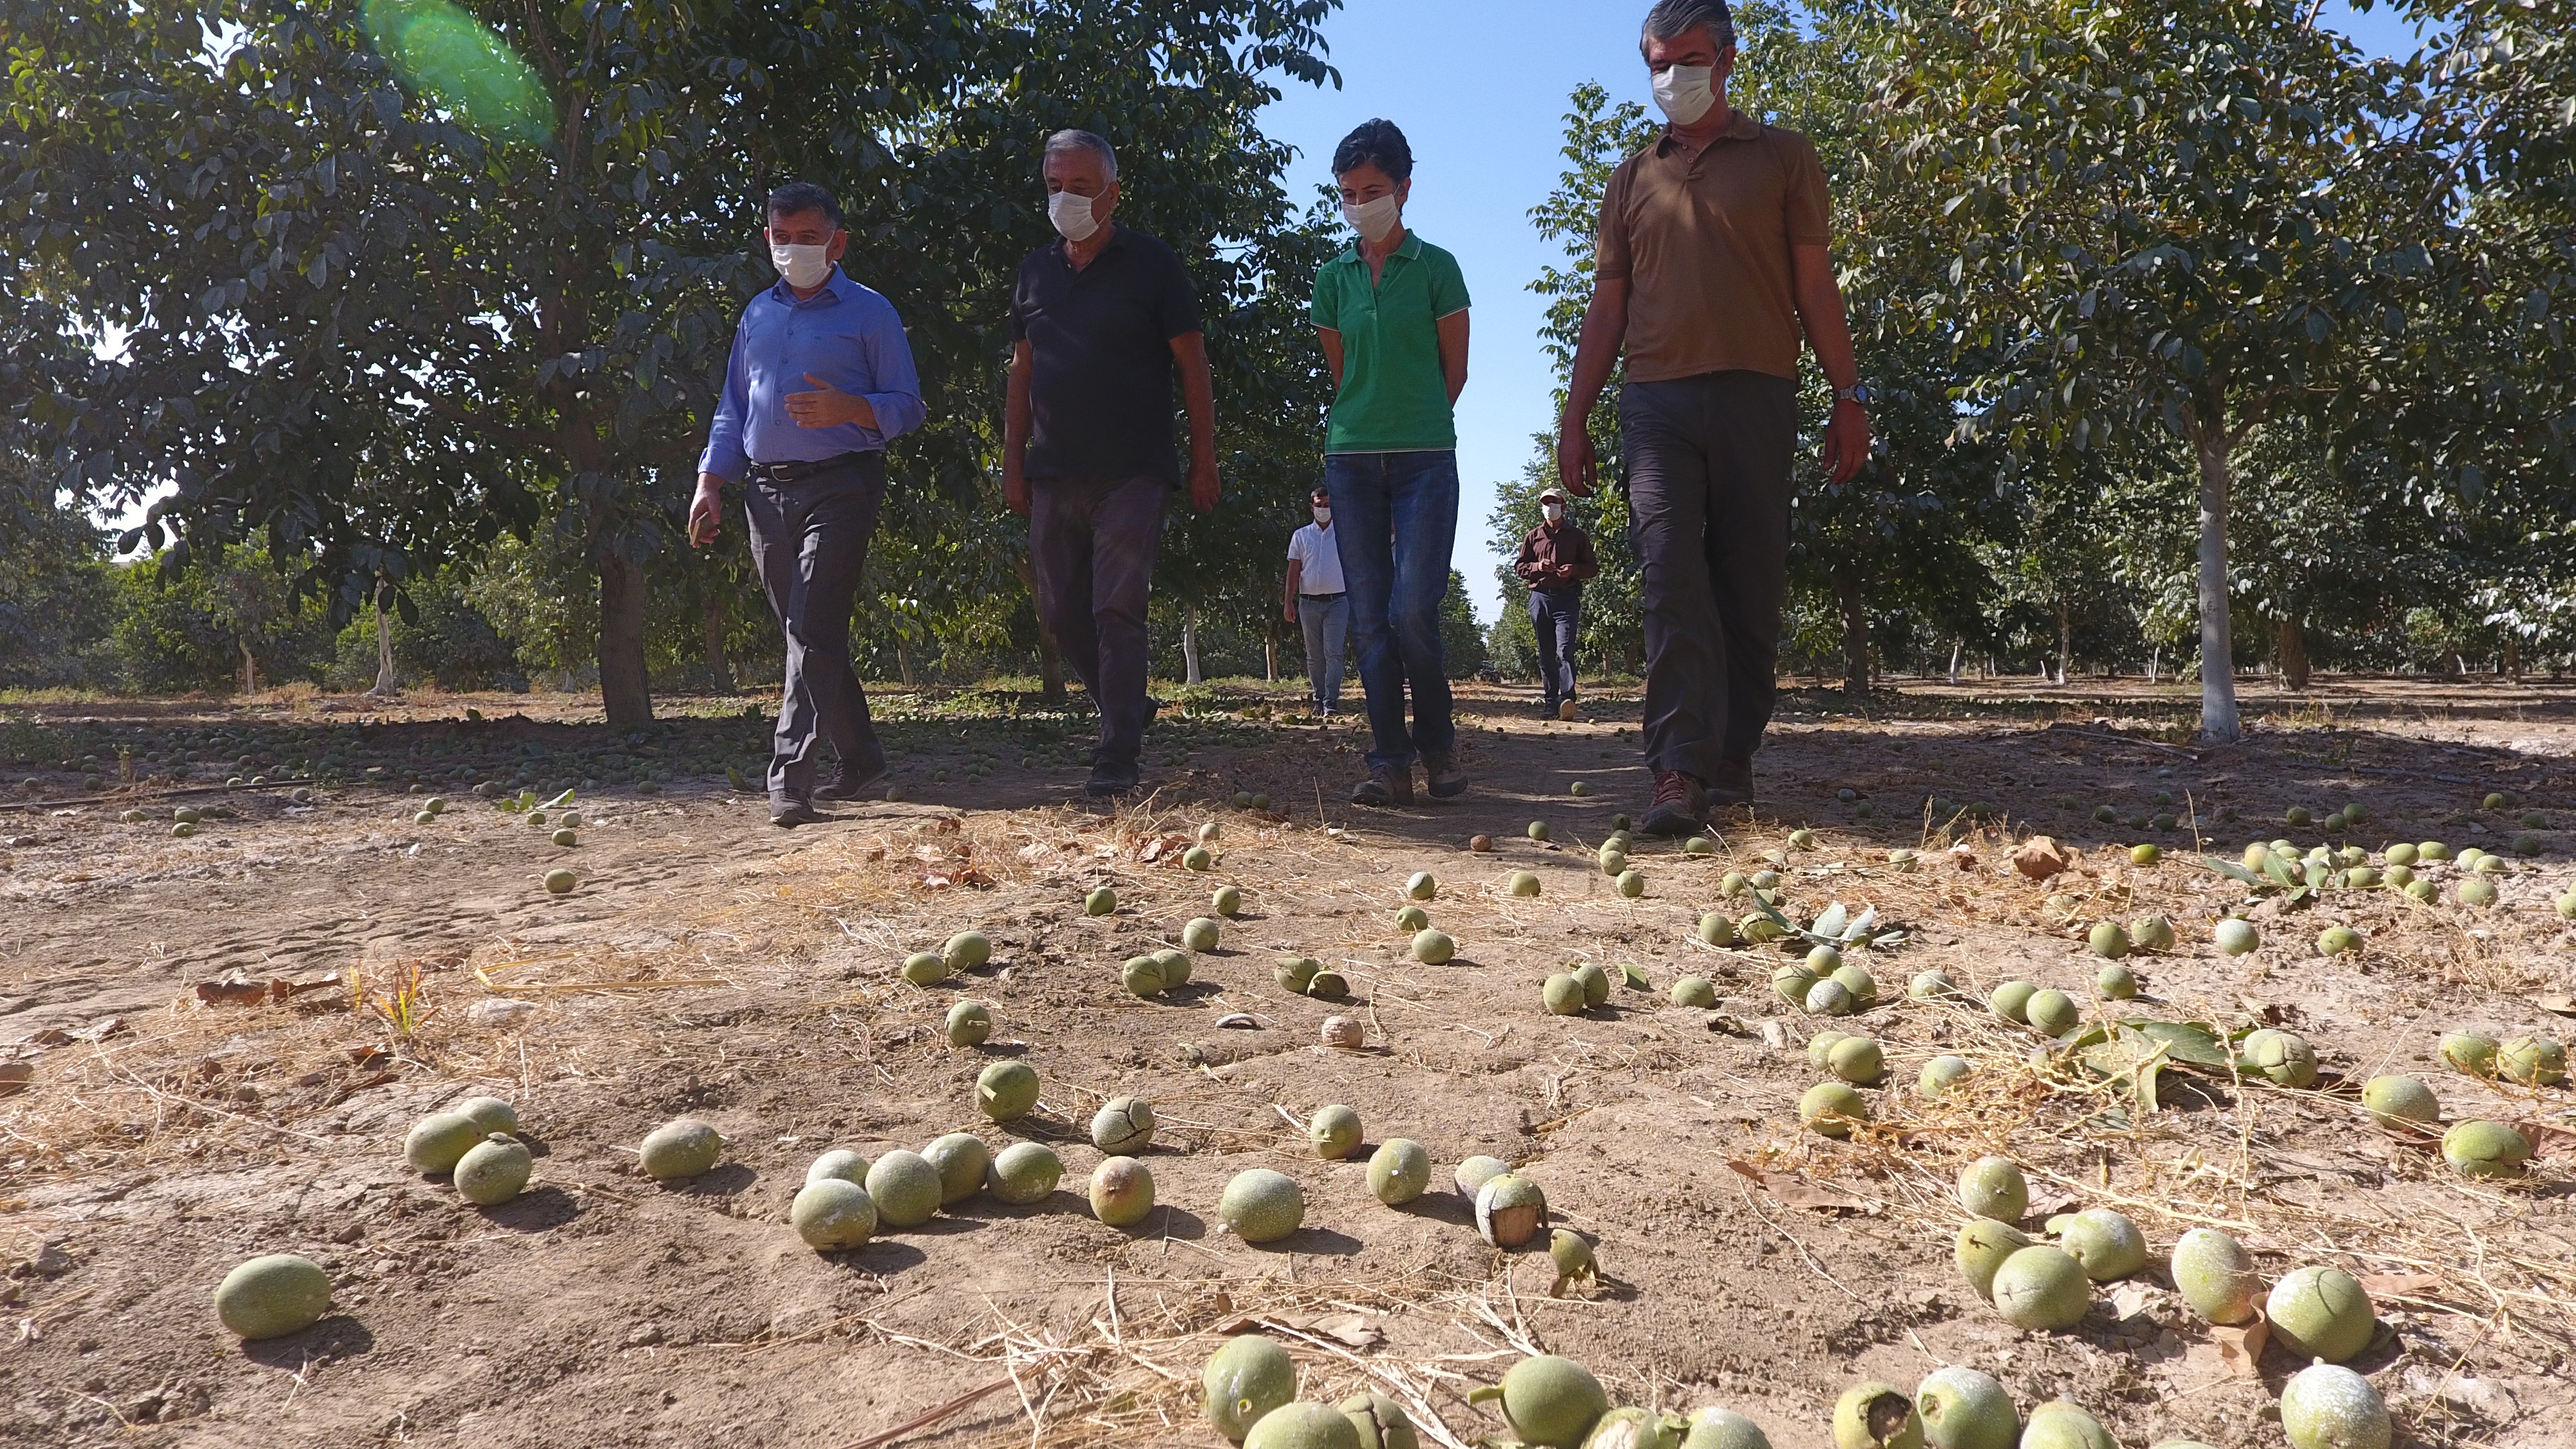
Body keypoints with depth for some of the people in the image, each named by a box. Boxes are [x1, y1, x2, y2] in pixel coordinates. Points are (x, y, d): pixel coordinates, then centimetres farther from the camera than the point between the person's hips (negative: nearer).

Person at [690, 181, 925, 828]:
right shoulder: (757, 314, 20)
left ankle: (789, 775, -15)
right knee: (803, 634, 8)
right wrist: (710, 484, 9)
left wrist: (847, 409, -20)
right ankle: (861, 757, 20)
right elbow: (732, 409, 22)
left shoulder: (869, 313, 4)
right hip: (766, 494, 6)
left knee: (813, 629, -15)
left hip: (839, 488, -6)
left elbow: (907, 407, 0)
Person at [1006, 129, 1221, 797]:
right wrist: (1014, 460, 10)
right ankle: (1129, 709, 29)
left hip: (1131, 473, -5)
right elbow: (1022, 372, 16)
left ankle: (1118, 756, -6)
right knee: (1062, 610, 9)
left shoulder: (1151, 264, 0)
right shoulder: (1035, 271, 13)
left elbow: (1193, 365, -1)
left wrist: (1204, 461, -5)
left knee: (1117, 610, -10)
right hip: (1054, 476, 6)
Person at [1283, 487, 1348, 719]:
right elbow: (1294, 570, 9)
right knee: (1314, 656, 7)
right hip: (1309, 602, 2)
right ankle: (1319, 700, 16)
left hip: (1336, 602, -2)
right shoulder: (1300, 536, 10)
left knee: (1333, 653, -11)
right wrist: (1289, 602, 1)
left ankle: (1331, 703, -14)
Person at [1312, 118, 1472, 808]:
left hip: (1424, 458, -3)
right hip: (1352, 458, 3)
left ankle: (1437, 743, 10)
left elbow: (1454, 370, 7)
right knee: (1369, 617, -1)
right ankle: (1390, 764, 4)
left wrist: (1416, 425, 11)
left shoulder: (1436, 267, 3)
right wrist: (1370, 423, 13)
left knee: (1413, 611, -12)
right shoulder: (1333, 278, 11)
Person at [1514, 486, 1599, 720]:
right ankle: (1551, 700, 8)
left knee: (1565, 649, -17)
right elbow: (1519, 566, 16)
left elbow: (1593, 567, 12)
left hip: (1567, 598, -3)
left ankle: (1567, 699, -27)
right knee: (1545, 653, 4)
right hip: (1540, 597, 3)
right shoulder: (1534, 536, 16)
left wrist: (1575, 570, -9)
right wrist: (1538, 566, -5)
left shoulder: (1576, 536, 11)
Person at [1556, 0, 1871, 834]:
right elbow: (1607, 306, 18)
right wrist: (1574, 416, 10)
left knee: (1750, 586, 0)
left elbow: (1814, 285, 9)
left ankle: (1732, 761, 12)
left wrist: (1848, 396, 0)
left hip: (1755, 396, -1)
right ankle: (1681, 774, -19)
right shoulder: (1632, 180, 20)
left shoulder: (1781, 159, 14)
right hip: (1657, 399, 1)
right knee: (1670, 578, -13)